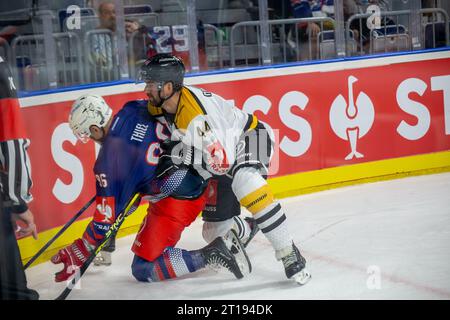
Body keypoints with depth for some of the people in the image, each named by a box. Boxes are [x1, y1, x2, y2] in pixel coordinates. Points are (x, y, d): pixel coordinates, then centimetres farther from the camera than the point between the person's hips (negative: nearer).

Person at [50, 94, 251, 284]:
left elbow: (106, 216, -11)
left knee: (143, 270, 0)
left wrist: (79, 254, 0)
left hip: (176, 203, -8)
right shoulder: (135, 109, -1)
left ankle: (211, 255, -12)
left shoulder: (108, 160, -16)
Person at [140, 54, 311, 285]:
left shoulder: (198, 114, -36)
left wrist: (181, 153, -32)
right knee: (214, 231, 7)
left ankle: (288, 254, -31)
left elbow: (222, 161, -36)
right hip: (221, 159, 8)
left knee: (245, 183, -40)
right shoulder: (157, 106, -10)